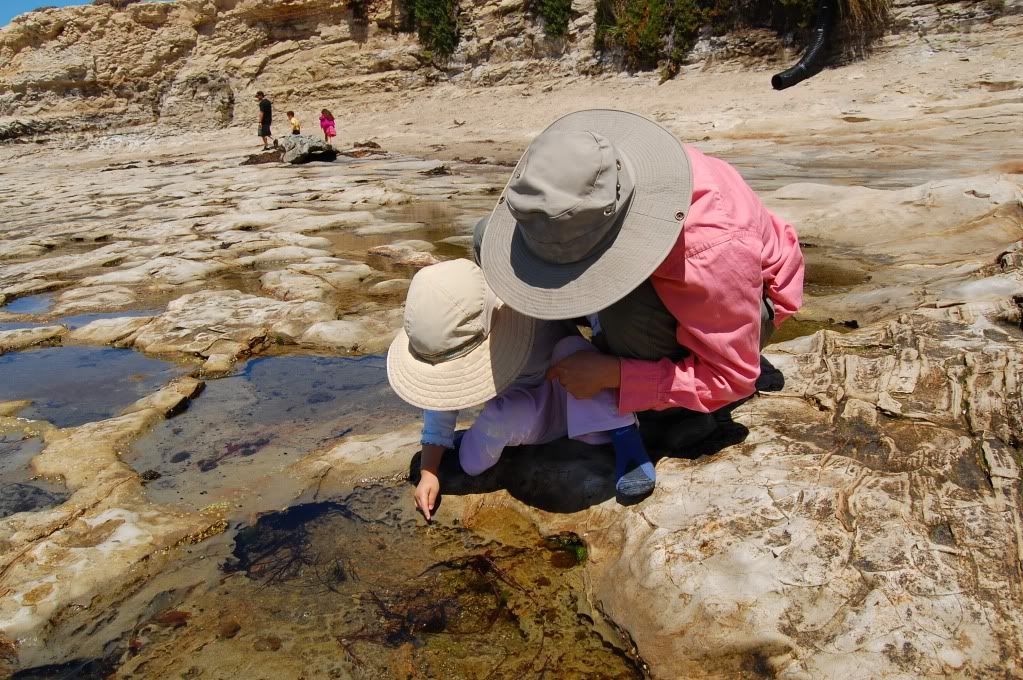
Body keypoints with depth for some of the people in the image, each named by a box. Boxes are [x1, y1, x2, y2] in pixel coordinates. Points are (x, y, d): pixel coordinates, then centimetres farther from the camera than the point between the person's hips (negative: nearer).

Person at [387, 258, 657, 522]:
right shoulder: (448, 342, -19)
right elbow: (439, 405, -10)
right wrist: (429, 472, -13)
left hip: (579, 398, -2)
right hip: (528, 412, 2)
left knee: (570, 349, -36)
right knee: (502, 415, -34)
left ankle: (626, 437, -27)